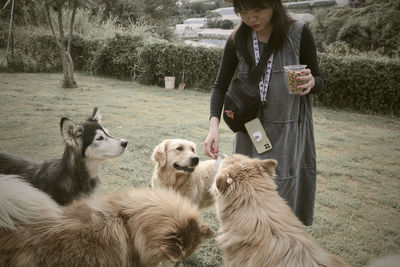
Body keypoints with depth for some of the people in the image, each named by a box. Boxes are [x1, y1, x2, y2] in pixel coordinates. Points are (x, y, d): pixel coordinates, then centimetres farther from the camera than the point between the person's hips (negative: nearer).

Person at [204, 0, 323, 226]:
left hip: (288, 132, -2)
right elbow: (221, 85, 0)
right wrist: (214, 125, -15)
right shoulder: (238, 39, -2)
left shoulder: (299, 33, -8)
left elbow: (319, 80, 0)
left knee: (280, 193, 0)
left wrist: (311, 83, -25)